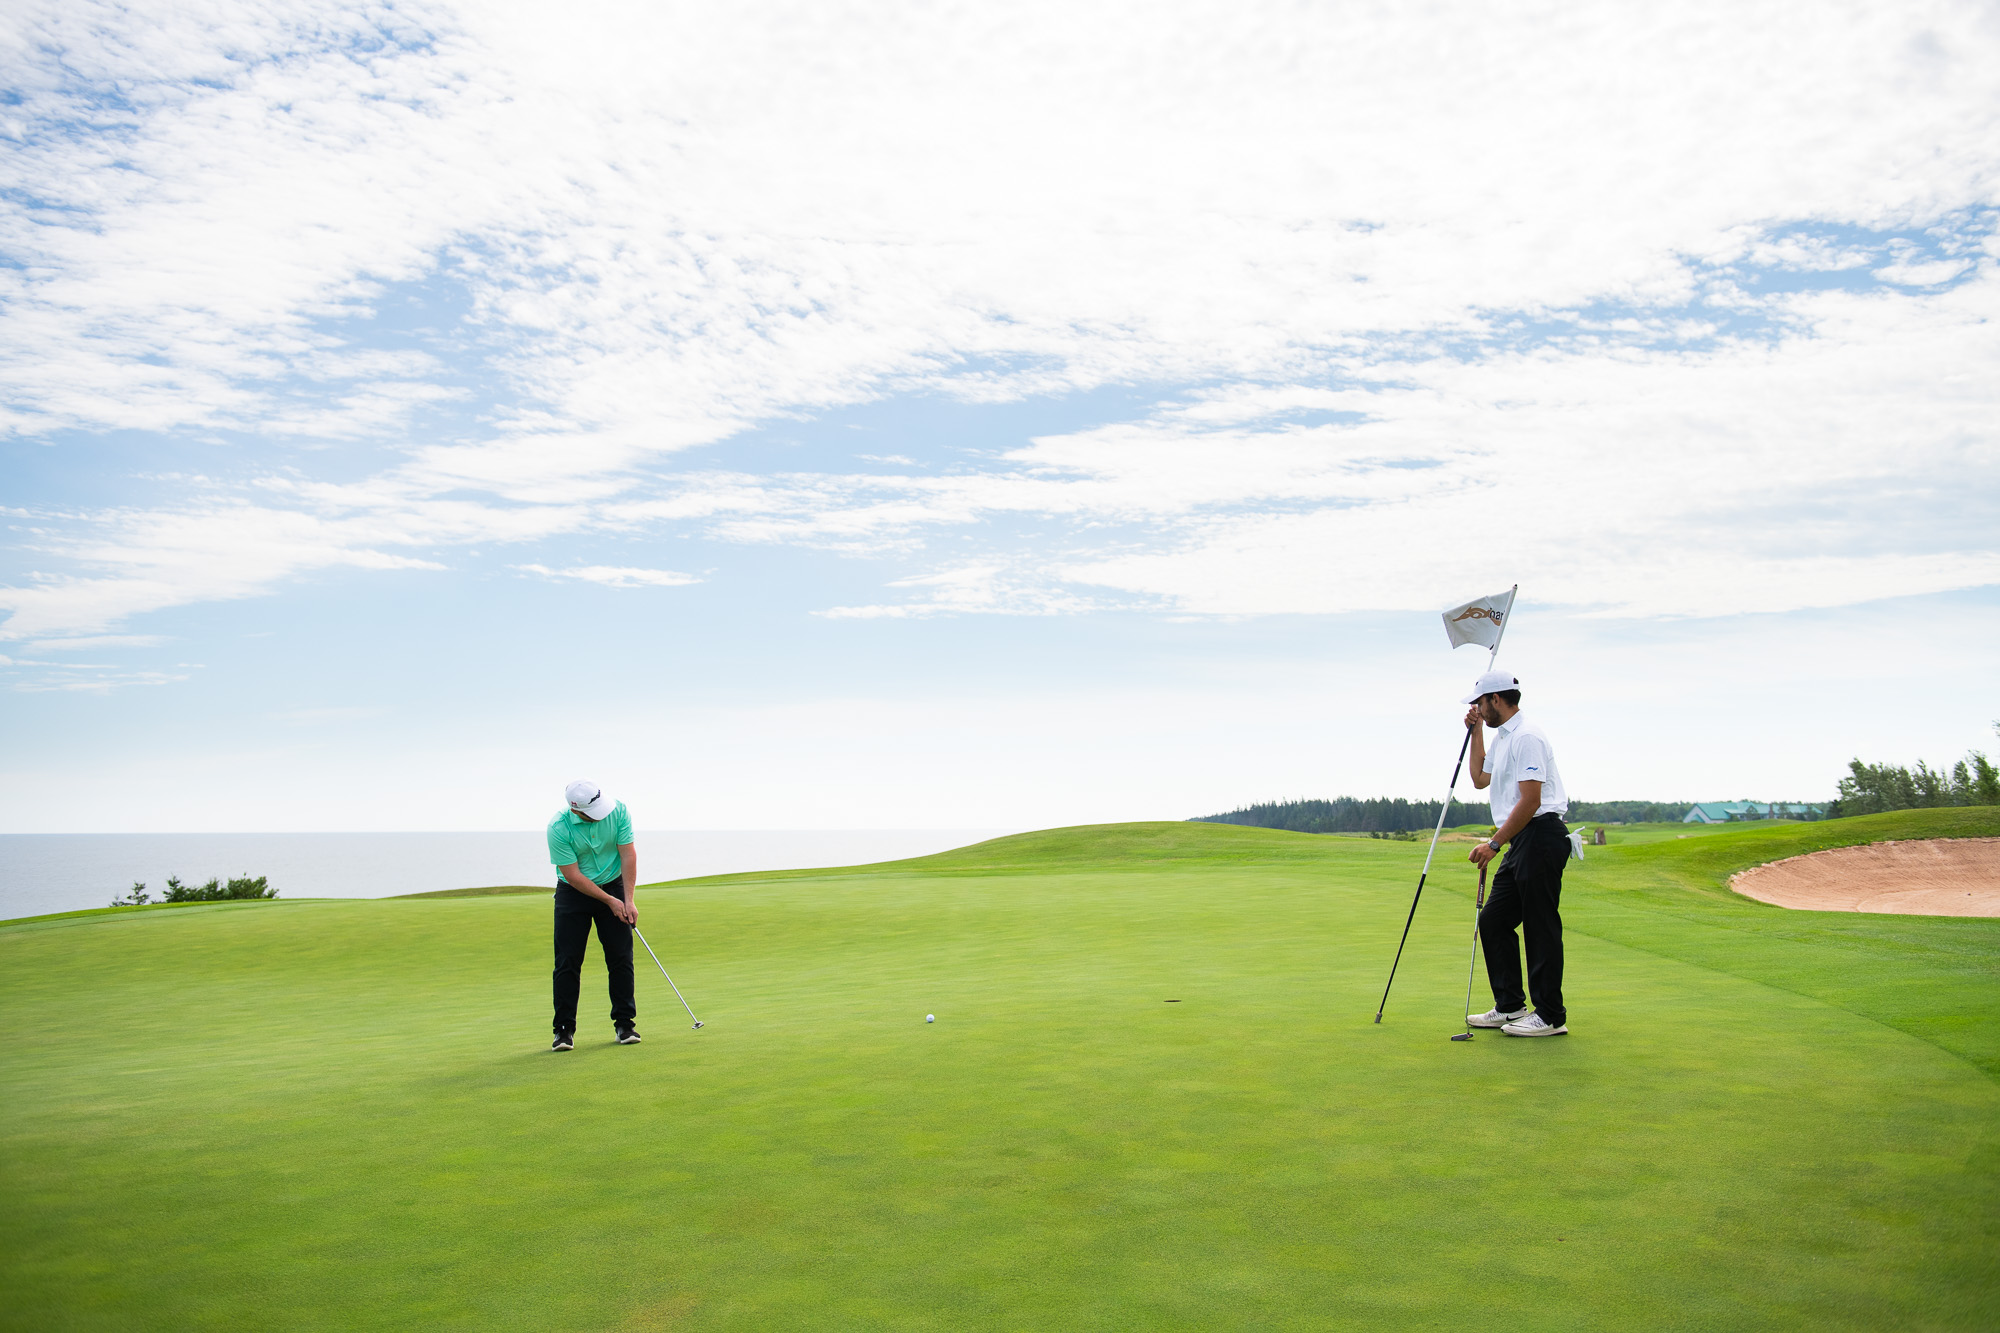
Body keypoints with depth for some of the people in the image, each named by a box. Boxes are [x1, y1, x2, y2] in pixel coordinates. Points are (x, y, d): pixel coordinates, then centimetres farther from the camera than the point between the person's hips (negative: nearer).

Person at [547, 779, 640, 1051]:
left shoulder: (617, 810, -17)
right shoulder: (558, 828, -24)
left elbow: (628, 855, -13)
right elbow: (572, 875, -19)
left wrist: (628, 900, -17)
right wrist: (610, 901, -17)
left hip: (613, 886, 2)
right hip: (574, 893, -2)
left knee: (621, 958, -1)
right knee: (568, 962, -5)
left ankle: (625, 1023, 8)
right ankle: (564, 1029, 4)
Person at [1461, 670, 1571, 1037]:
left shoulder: (1526, 737, -14)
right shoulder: (1503, 737, 18)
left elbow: (1530, 801, -20)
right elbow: (1480, 779, 32)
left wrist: (1494, 844, -18)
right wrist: (1476, 732, 24)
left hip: (1541, 837, -11)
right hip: (1522, 843, 11)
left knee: (1541, 927, -5)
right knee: (1493, 920, 10)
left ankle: (1551, 1016, 2)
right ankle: (1511, 1006, 17)